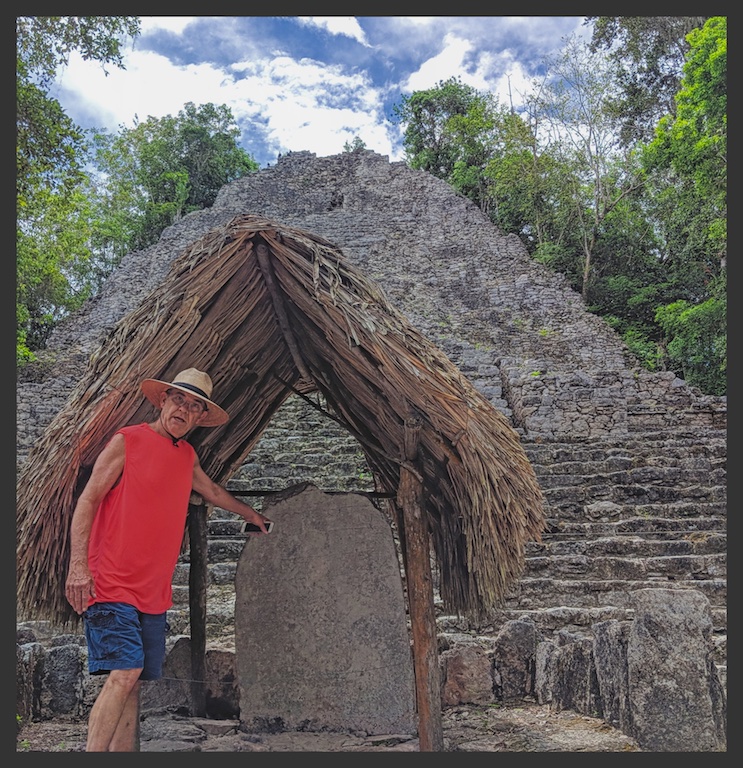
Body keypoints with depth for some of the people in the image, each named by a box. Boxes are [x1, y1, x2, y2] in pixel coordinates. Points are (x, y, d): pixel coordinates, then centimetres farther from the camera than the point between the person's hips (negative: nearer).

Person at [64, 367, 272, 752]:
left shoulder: (187, 455, 16)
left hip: (154, 592, 7)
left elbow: (212, 491, 36)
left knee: (132, 680, 5)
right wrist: (78, 565, -16)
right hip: (111, 584, -6)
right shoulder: (127, 441, -3)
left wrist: (251, 514, 49)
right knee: (124, 672, -17)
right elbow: (87, 501, -7)